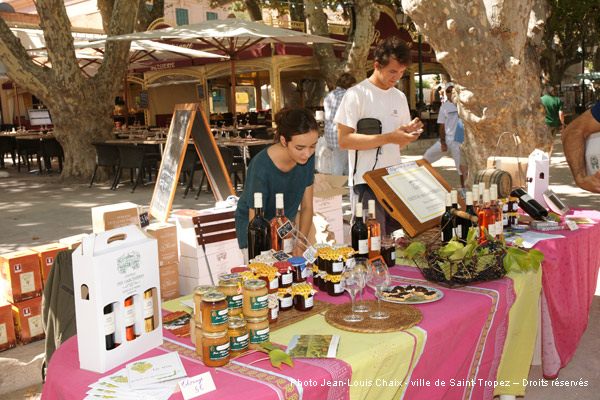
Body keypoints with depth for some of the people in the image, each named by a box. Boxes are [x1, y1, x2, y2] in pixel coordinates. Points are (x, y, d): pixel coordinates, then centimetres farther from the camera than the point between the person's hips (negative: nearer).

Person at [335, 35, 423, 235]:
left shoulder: (400, 97, 15)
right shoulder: (356, 95, -6)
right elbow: (344, 140, -14)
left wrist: (408, 132, -4)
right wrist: (389, 137, -18)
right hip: (366, 182, -6)